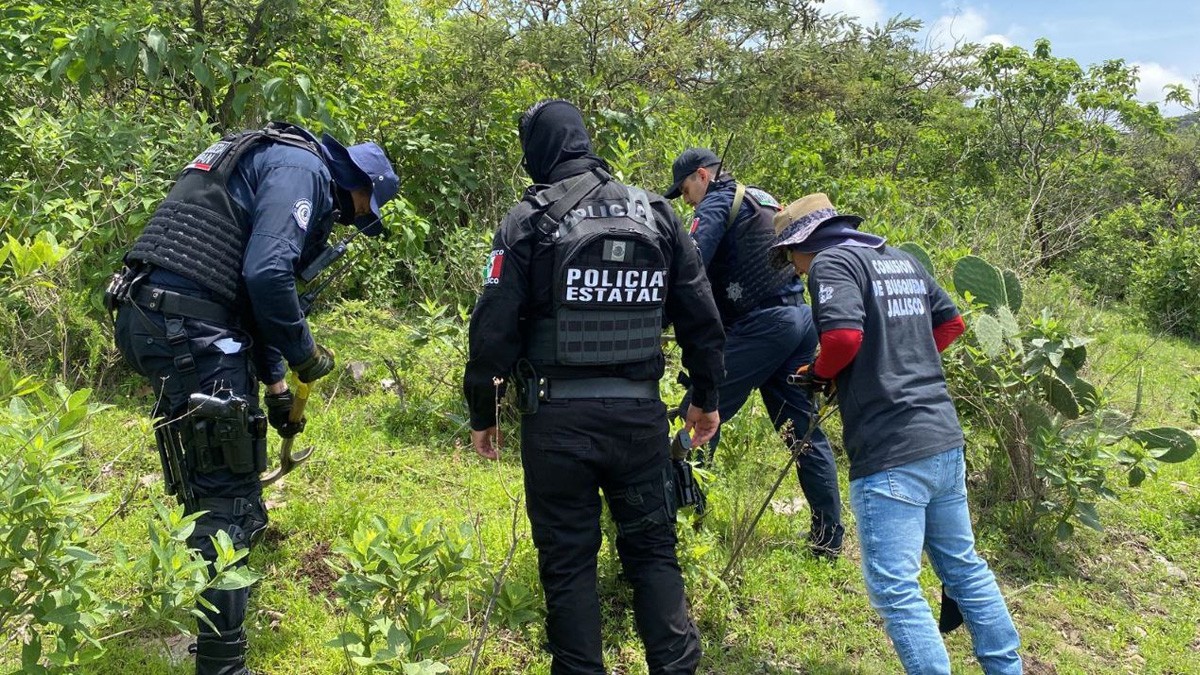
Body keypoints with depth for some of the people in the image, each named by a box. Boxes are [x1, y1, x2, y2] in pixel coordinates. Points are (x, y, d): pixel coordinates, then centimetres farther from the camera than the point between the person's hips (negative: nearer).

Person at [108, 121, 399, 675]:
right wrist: (303, 353, -4)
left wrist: (275, 385, 32)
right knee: (228, 489, -6)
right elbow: (267, 276, -20)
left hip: (150, 317, 10)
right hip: (185, 324, -10)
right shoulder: (304, 169, -5)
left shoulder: (276, 164, 26)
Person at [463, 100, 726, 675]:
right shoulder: (655, 212, 6)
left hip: (558, 417, -3)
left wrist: (481, 413, 4)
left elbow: (493, 329, -8)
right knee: (653, 550, 15)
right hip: (640, 412, 3)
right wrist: (706, 398, 18)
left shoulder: (528, 220, -5)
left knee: (568, 561, 9)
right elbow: (700, 316, 8)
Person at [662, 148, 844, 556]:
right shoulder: (763, 201, 25)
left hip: (762, 324, -9)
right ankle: (829, 537, 16)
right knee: (803, 429, 11)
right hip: (799, 318, 9)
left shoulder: (717, 204, -2)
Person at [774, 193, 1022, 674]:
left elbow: (844, 334, -22)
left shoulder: (830, 263, -7)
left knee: (894, 589, -3)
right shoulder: (903, 260, 18)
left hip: (890, 453, -9)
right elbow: (951, 322, 24)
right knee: (964, 566, 22)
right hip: (944, 439, 9)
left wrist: (819, 374, -3)